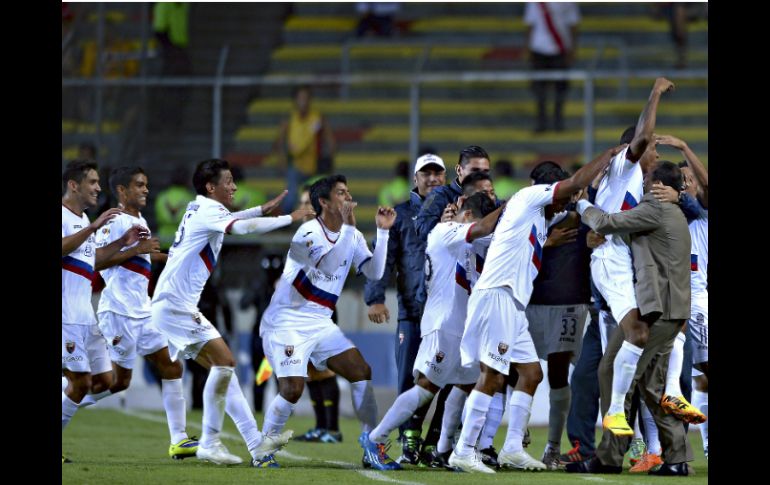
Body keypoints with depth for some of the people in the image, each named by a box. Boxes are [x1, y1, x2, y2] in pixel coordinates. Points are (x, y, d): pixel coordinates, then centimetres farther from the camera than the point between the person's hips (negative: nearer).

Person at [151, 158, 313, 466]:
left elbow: (227, 221, 41)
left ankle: (255, 442, 6)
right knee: (224, 361, -15)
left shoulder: (200, 211, 17)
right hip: (175, 305, -10)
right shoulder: (207, 212, -12)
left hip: (174, 306, 10)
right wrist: (290, 219, -21)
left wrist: (263, 209, 39)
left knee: (221, 368, 8)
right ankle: (209, 444, -12)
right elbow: (243, 228, -30)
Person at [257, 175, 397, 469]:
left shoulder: (351, 235, 7)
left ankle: (372, 449, 2)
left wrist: (383, 232, -4)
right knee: (292, 390, -18)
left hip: (320, 323, 7)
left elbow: (374, 273, 1)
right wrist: (348, 226, -29)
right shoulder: (308, 231, -15)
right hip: (286, 321, -7)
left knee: (361, 372, -4)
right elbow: (328, 265, -29)